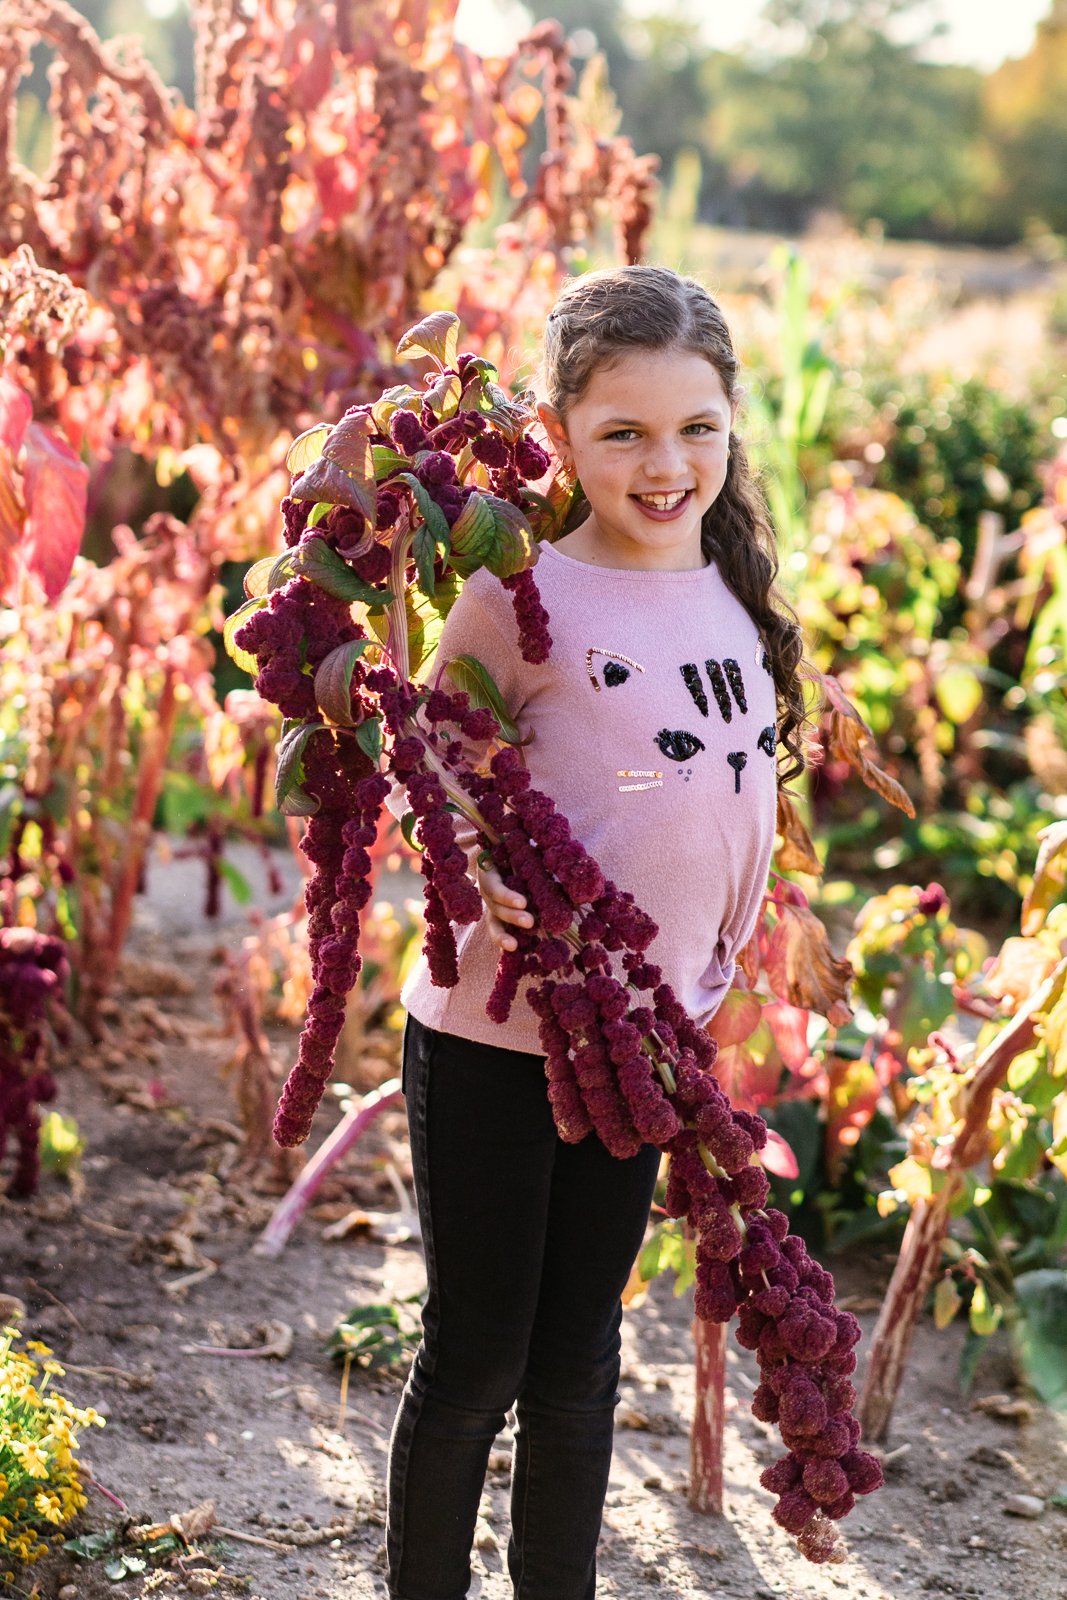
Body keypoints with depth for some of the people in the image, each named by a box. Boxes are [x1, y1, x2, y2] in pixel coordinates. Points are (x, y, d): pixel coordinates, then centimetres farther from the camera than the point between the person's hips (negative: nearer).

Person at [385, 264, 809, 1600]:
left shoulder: (735, 595, 3)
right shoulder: (521, 596, -14)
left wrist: (710, 972, 8)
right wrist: (473, 877, -26)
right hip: (490, 1037, -5)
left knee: (577, 1366, 17)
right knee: (474, 1360, 8)